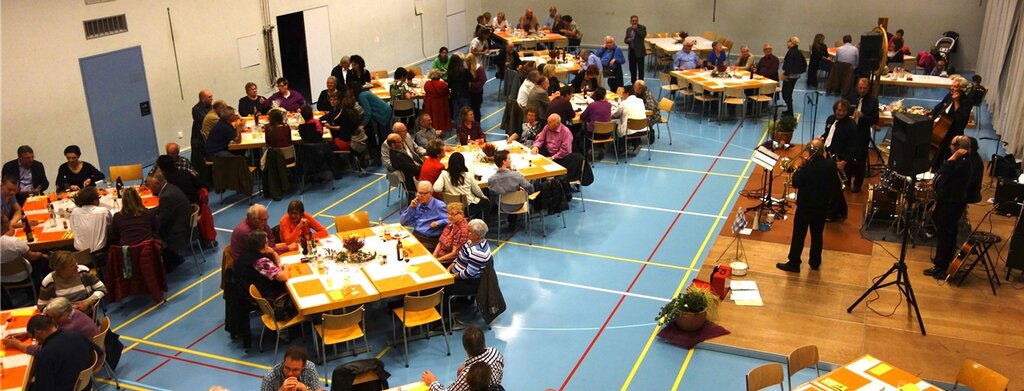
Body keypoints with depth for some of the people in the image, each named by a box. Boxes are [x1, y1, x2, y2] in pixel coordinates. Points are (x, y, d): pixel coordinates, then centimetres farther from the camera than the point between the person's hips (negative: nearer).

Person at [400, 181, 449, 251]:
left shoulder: (439, 205, 1)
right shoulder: (416, 204, 15)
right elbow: (403, 222, 14)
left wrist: (438, 223, -19)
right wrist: (411, 207, 3)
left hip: (430, 240, -5)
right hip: (415, 237, 5)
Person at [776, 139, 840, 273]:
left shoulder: (808, 166, -22)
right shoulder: (831, 165, -5)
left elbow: (796, 183, -18)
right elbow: (836, 186, 2)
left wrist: (797, 172, -4)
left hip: (806, 205, -5)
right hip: (822, 206, 5)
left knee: (799, 235, 4)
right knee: (817, 234, 18)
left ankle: (794, 263, 9)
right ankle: (815, 262, 28)